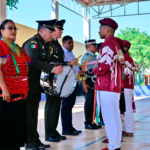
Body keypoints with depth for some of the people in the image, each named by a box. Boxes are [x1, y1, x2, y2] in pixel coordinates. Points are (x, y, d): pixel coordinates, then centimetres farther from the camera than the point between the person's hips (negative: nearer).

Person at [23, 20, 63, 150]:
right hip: (29, 84, -9)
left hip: (38, 83, 9)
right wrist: (52, 69, -34)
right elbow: (34, 61, -28)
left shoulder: (47, 44, 15)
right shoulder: (32, 42, -14)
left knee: (34, 113, 14)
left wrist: (59, 67, 2)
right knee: (30, 113, -3)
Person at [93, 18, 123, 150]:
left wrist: (93, 71, -6)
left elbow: (106, 65, -22)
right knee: (115, 115, 13)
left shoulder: (107, 43, -12)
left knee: (109, 116, -6)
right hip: (115, 85, 10)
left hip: (107, 86, -10)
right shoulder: (116, 44, 18)